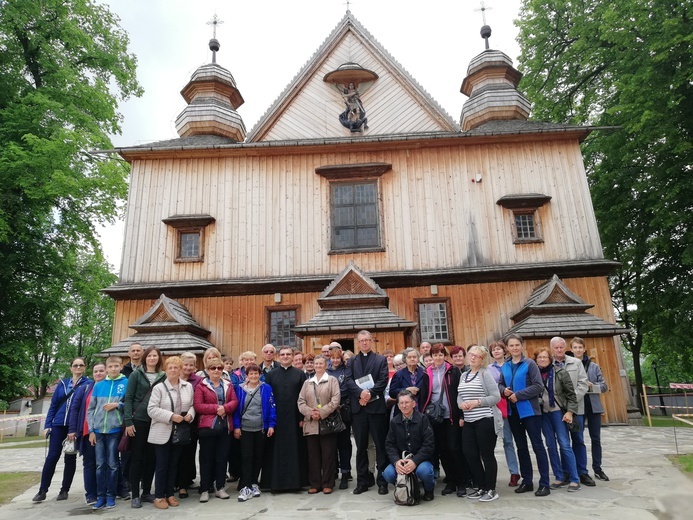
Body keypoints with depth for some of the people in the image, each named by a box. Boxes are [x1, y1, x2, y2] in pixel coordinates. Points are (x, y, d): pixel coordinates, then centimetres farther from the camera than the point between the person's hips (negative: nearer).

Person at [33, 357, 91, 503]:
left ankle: (64, 490, 18)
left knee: (70, 458, 6)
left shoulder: (88, 383, -2)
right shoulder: (62, 383, 10)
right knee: (52, 457, 1)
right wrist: (47, 425, 4)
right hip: (59, 425, 3)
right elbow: (53, 405, 11)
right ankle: (42, 490, 13)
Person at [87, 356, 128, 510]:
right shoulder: (98, 385, 7)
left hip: (115, 430, -3)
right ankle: (100, 496, 17)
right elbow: (91, 409, 9)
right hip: (98, 430, 3)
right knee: (100, 464, 8)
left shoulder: (127, 383, -2)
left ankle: (110, 496, 14)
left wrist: (118, 404, -14)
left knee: (112, 464, 4)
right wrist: (91, 430, 3)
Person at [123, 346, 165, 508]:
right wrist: (128, 421, -12)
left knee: (151, 458, 9)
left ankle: (146, 492, 21)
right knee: (136, 457, 3)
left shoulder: (163, 376, 7)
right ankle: (135, 495, 12)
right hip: (138, 421, -3)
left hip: (155, 422, 3)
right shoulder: (136, 374, -1)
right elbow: (128, 398, -5)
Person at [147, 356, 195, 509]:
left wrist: (190, 415, -13)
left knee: (174, 464, 13)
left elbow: (192, 405, 9)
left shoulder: (188, 387, 2)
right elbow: (151, 409, -15)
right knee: (162, 465, 4)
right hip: (162, 432, -4)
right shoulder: (159, 387, -9)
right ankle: (159, 496, 16)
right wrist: (171, 416, -22)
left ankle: (170, 494, 25)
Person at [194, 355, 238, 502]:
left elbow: (235, 402, 3)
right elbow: (198, 406, -10)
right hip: (207, 426, -4)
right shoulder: (201, 386, -1)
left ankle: (220, 488, 20)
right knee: (206, 458, 4)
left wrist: (225, 408, -16)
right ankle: (204, 490, 14)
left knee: (222, 457, 9)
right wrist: (216, 408, -17)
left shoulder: (228, 385, 11)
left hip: (225, 426, 4)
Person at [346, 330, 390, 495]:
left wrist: (369, 393, -17)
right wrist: (361, 393, -17)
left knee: (380, 445, 3)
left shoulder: (381, 360, 7)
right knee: (361, 446, 8)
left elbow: (383, 381, -4)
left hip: (376, 406, -2)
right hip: (358, 408, 2)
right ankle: (362, 481, 17)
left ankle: (382, 481, 12)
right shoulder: (351, 361, 12)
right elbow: (349, 381, 0)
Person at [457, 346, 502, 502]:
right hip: (468, 421, 7)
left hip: (485, 420, -7)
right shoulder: (464, 375, 13)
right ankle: (481, 487, 23)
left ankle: (491, 489, 16)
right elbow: (459, 395, 16)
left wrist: (477, 402, -18)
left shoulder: (485, 374, -7)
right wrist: (461, 403, -7)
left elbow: (496, 397, -11)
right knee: (470, 454, 7)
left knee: (487, 455, 2)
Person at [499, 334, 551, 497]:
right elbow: (500, 384, 15)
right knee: (521, 447, 14)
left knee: (537, 446, 0)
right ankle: (527, 481, 25)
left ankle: (544, 483, 8)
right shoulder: (505, 367, 7)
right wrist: (504, 390, -8)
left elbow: (538, 386, -15)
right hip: (513, 411, 6)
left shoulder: (529, 364, -8)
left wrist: (518, 395, -17)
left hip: (529, 410, -5)